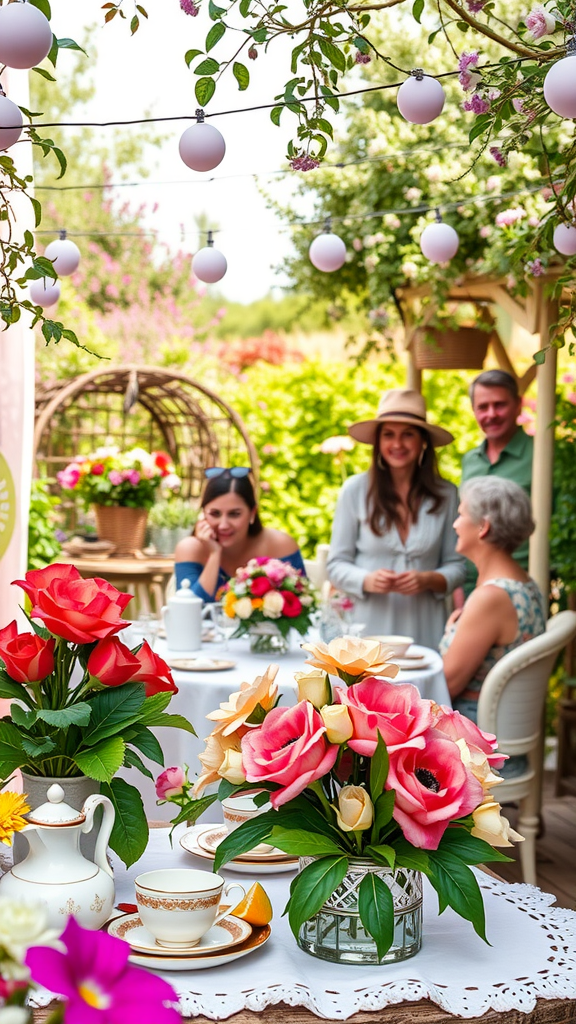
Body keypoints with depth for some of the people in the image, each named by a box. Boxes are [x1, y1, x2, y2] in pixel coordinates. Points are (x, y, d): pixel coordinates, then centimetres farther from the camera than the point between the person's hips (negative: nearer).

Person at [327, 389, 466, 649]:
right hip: (369, 626, -1)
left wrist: (428, 580, -12)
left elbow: (457, 566, 7)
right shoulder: (355, 490, 0)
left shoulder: (445, 495, 4)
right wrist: (367, 581, -15)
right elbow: (337, 564, 3)